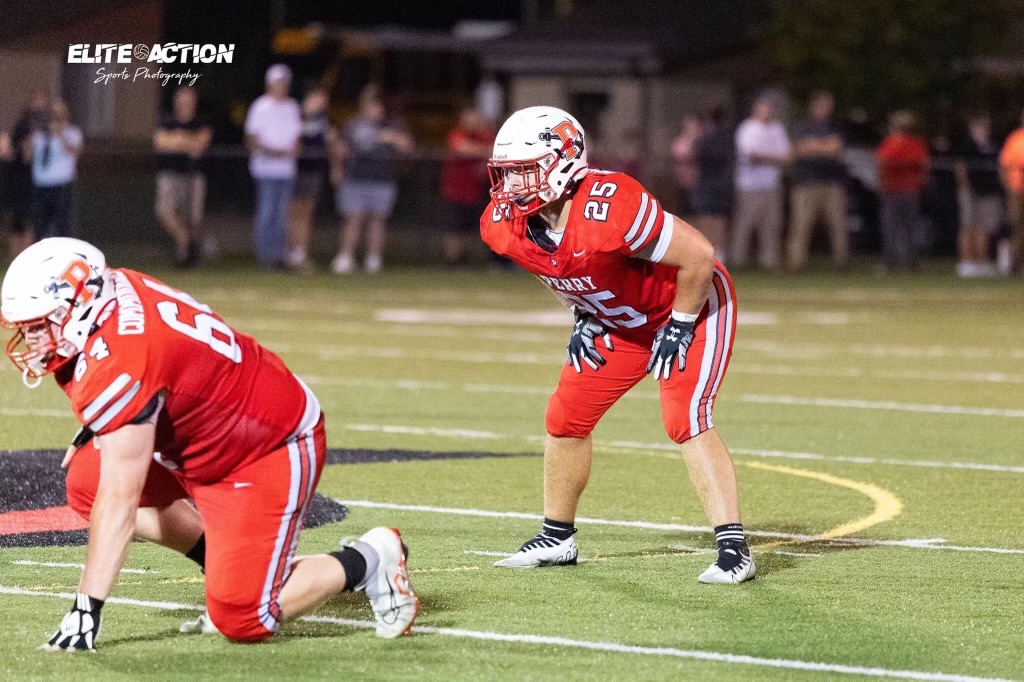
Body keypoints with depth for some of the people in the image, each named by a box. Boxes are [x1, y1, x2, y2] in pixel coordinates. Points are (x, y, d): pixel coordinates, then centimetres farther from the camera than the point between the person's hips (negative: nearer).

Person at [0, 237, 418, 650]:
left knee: (241, 621, -15)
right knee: (87, 482, 3)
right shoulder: (109, 288, -7)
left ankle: (367, 560, 4)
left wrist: (87, 609, -28)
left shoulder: (117, 360, -31)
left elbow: (120, 497, -31)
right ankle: (225, 561, 11)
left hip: (274, 448, -10)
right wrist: (96, 430, 12)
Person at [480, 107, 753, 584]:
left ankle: (733, 548, -18)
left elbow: (699, 257, -29)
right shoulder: (505, 227, -16)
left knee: (685, 420, -21)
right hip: (617, 323, 8)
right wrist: (584, 319, 5)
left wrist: (680, 326, -20)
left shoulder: (608, 210, -39)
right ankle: (557, 540, 23)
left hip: (689, 305, -8)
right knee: (565, 418, 6)